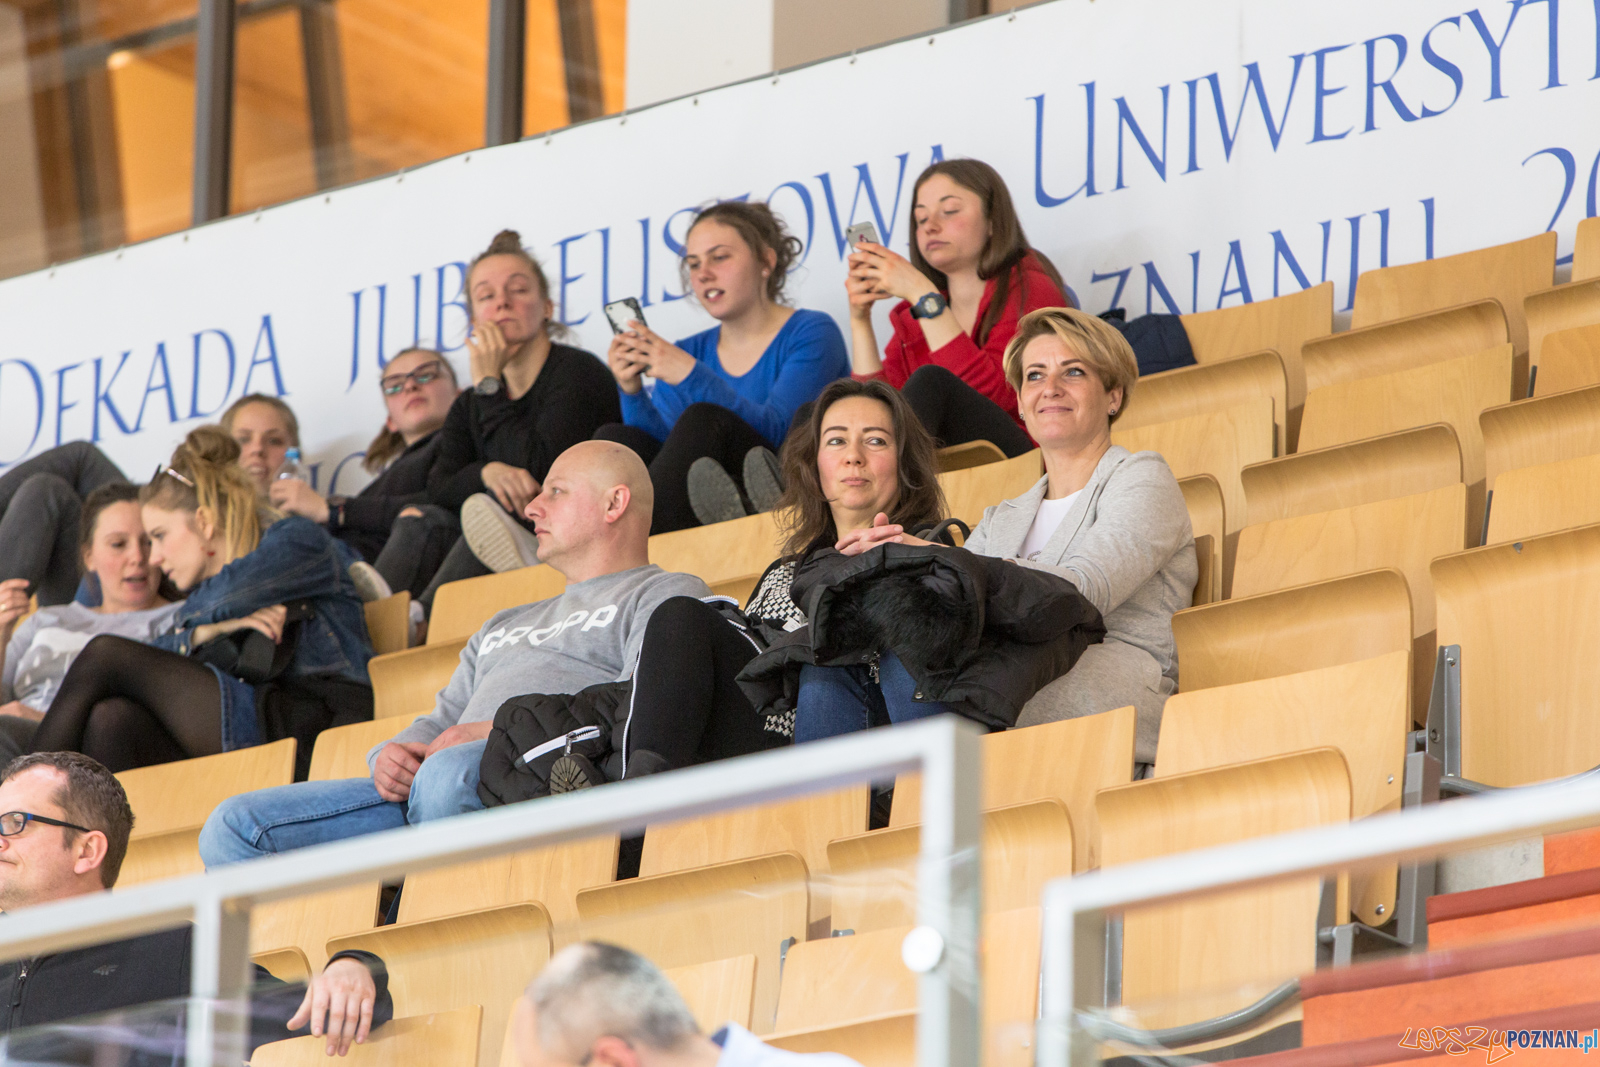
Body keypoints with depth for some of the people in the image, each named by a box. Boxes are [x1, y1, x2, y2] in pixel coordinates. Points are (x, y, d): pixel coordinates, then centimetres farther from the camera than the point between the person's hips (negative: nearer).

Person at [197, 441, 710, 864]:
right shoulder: (504, 626, 40)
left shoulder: (668, 595, 14)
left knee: (448, 773, -43)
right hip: (414, 789, 7)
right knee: (234, 827, -13)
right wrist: (393, 754, 5)